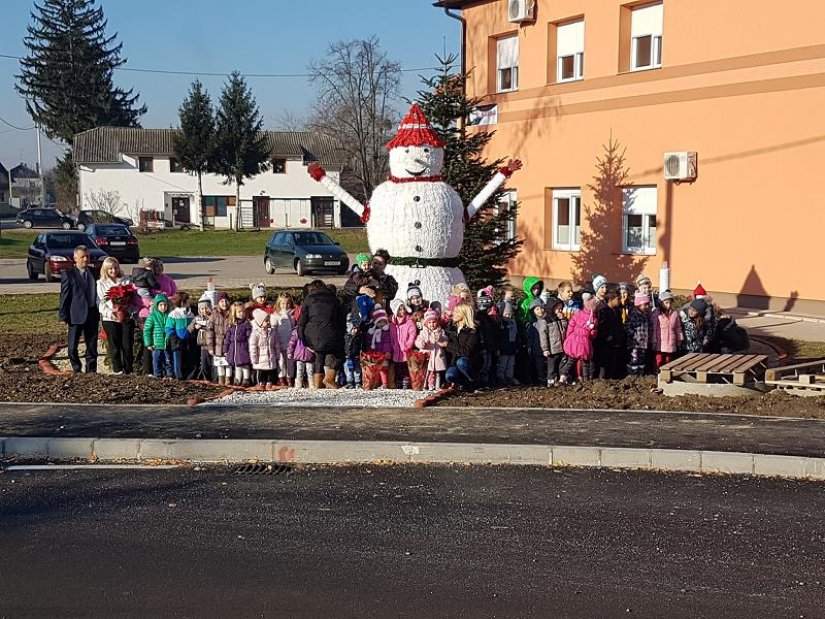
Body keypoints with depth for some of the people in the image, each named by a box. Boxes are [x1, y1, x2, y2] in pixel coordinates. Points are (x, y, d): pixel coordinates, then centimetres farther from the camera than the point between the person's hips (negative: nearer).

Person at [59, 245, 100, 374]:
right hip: (76, 315, -3)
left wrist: (100, 310, 10)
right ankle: (77, 370, 15)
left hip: (92, 315, 4)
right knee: (73, 346, 0)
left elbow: (99, 293, 16)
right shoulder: (69, 274, -3)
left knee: (92, 345, 8)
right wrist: (63, 316, -8)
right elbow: (64, 296, -4)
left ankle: (91, 371, 16)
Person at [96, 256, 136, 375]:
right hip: (110, 319, 0)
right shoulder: (101, 283, 8)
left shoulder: (126, 281, 11)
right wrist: (110, 313, -15)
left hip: (126, 317, 1)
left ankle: (128, 370, 5)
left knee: (127, 345, -2)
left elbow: (132, 299, 8)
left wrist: (129, 311, -9)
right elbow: (101, 302, 1)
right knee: (114, 346, 0)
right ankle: (117, 370, 7)